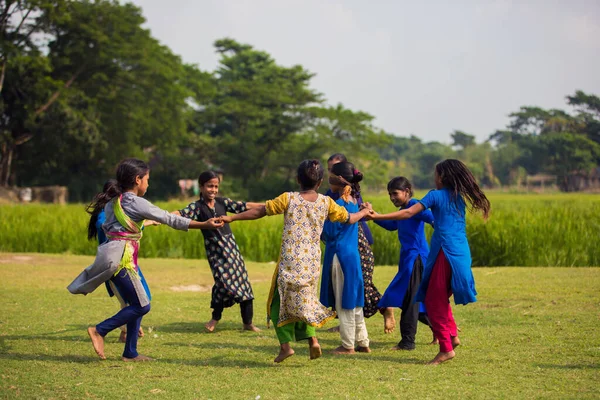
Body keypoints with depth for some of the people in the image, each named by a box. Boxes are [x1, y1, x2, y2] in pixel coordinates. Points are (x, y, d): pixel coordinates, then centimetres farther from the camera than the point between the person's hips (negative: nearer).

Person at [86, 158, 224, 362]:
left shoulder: (112, 203, 14)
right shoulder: (137, 203, -11)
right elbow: (170, 220, -12)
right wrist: (205, 225, -10)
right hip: (123, 259, -9)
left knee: (136, 305, 13)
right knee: (141, 305, -4)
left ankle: (130, 353, 13)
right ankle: (99, 330, -5)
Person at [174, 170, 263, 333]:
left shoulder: (222, 202, 6)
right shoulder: (197, 207, -5)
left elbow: (245, 206, 7)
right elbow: (181, 214, -20)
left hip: (230, 244, 4)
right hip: (214, 248, -4)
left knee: (242, 280, 3)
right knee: (224, 280, -17)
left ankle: (248, 322, 13)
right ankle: (215, 318, 6)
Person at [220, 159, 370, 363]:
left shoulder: (288, 199, -5)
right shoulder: (326, 202, 3)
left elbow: (260, 211, -3)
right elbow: (348, 218, 16)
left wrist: (232, 218, 5)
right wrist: (364, 212, 37)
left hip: (290, 261, -3)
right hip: (312, 261, 3)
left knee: (281, 301, 10)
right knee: (305, 299, 20)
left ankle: (285, 344, 0)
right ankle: (312, 338, 3)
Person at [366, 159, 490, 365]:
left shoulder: (436, 195, -4)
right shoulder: (460, 198, 15)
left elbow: (408, 213, -10)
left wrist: (378, 216, -10)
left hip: (445, 252, -7)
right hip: (461, 253, 7)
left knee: (434, 300, -2)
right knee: (441, 297, 20)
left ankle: (446, 348, -6)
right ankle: (452, 336, 14)